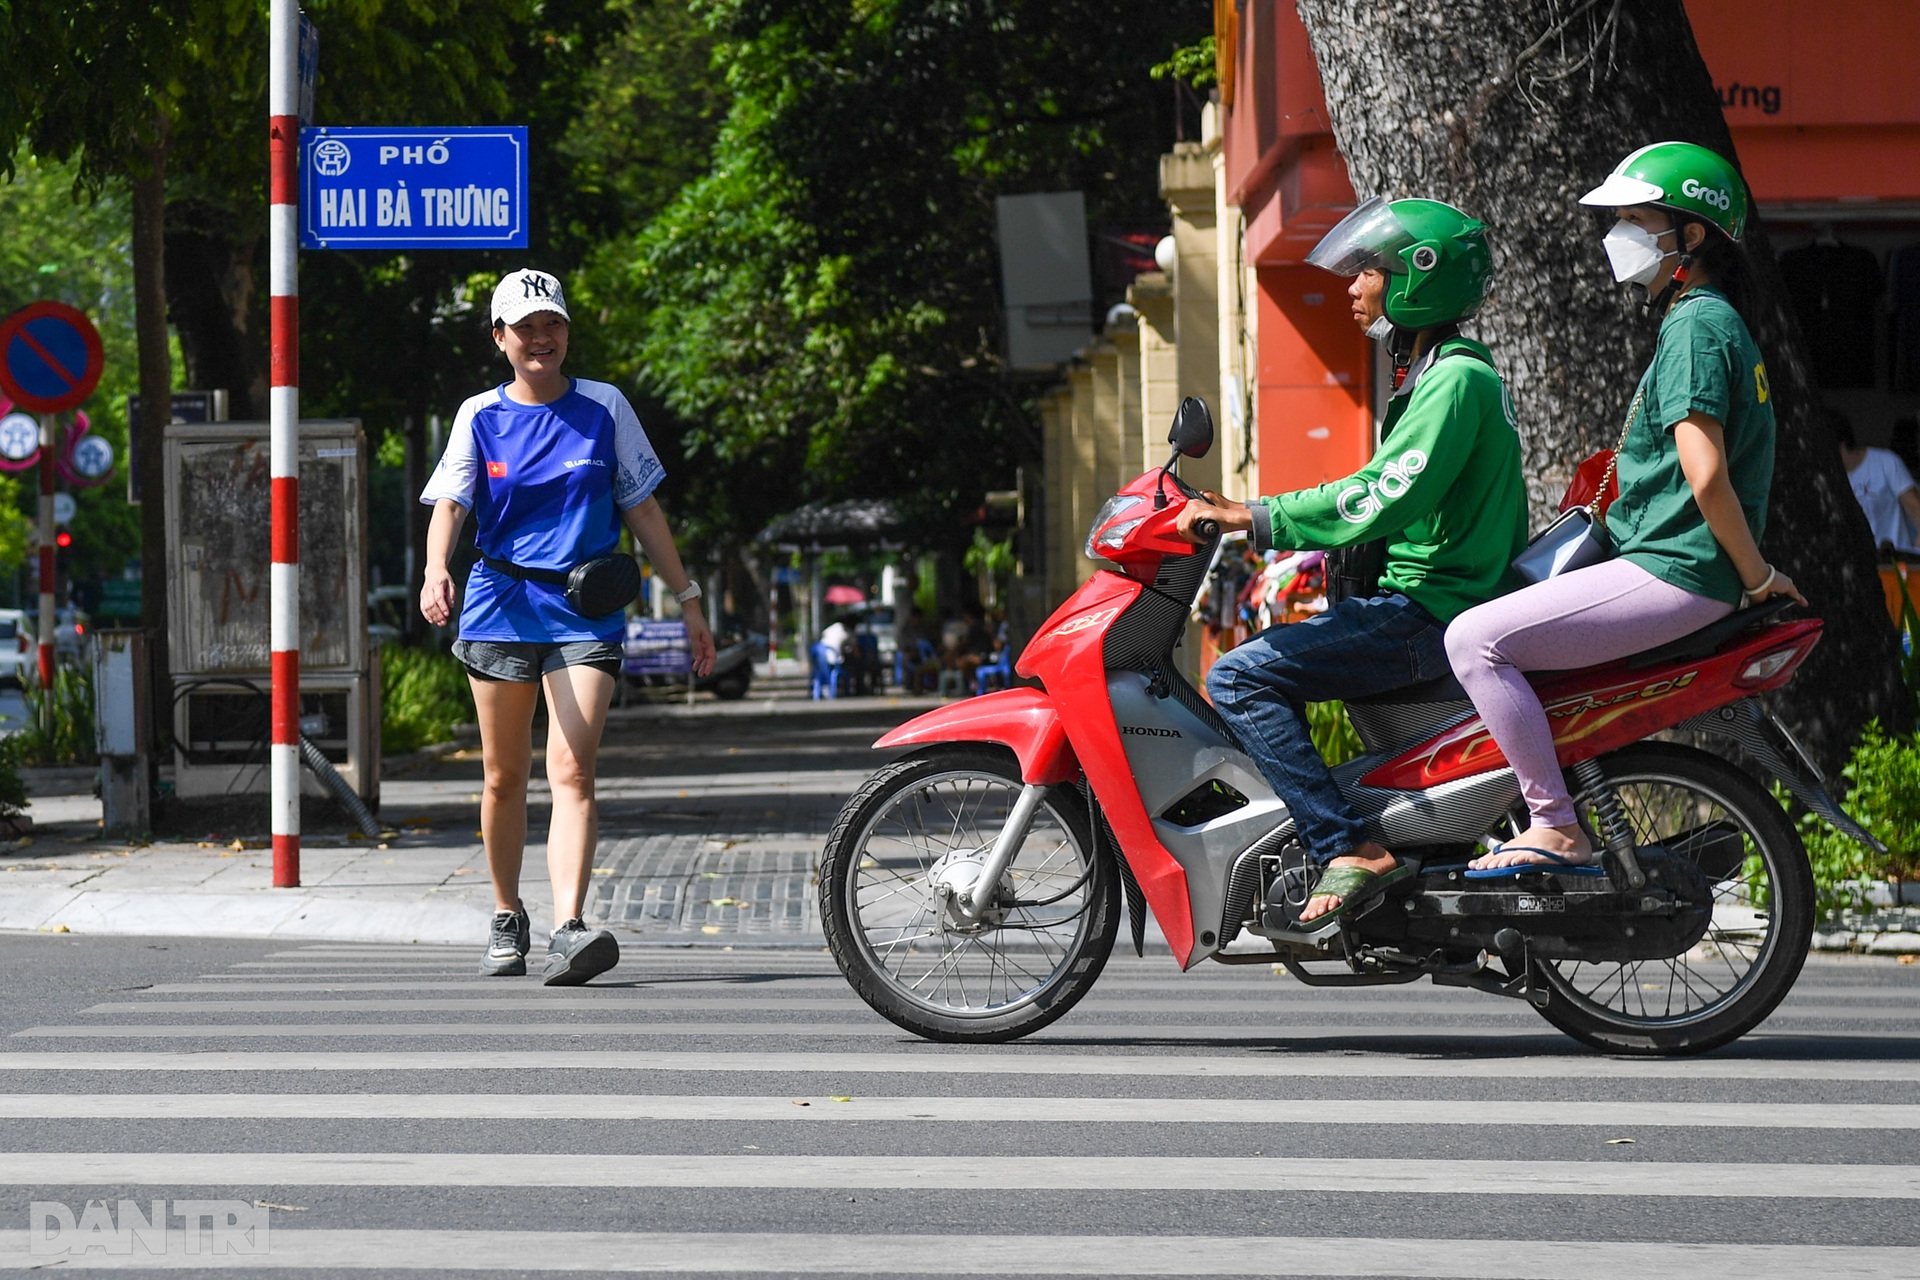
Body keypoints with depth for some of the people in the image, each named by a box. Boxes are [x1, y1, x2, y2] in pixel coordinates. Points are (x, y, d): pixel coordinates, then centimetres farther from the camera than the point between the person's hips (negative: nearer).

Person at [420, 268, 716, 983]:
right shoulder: (481, 416, 6)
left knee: (572, 773, -16)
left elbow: (642, 509, 11)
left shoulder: (604, 408, 6)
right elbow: (449, 503, -6)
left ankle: (568, 931, -27)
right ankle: (507, 921, 27)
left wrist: (688, 601, 9)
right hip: (501, 604, 1)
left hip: (585, 608, -1)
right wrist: (436, 570, -26)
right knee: (504, 779, 8)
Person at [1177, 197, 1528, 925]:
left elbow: (1382, 499, -25)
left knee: (1240, 677, -19)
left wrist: (1253, 519, -23)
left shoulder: (1456, 380, -14)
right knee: (1266, 656, 21)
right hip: (1424, 598, 11)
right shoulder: (1444, 373, 19)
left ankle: (1349, 851, -25)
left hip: (1433, 614, -11)